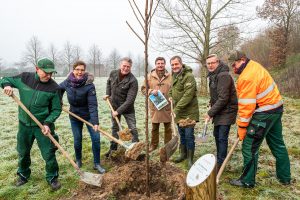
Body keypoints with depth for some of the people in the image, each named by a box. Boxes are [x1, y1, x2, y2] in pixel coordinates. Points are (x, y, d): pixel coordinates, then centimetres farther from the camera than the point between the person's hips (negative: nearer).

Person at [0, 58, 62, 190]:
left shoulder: (54, 88, -14)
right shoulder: (24, 78, -7)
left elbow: (56, 109, -9)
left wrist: (47, 123, -21)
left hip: (42, 126, -3)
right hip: (24, 124, 3)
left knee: (48, 153, 0)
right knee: (23, 152, 19)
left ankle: (52, 178, 23)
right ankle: (23, 175, 44)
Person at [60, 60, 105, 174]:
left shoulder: (89, 85, -23)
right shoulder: (67, 82, -11)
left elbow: (93, 105, -27)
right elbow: (59, 89, 13)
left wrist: (95, 122, -34)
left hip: (88, 115, -2)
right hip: (74, 115, 3)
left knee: (96, 138, -4)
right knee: (77, 140, 8)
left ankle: (96, 164, 13)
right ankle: (78, 160, 35)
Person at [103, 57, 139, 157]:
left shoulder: (133, 81, -24)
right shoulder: (113, 73, -8)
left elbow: (130, 100, -27)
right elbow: (109, 83, 17)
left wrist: (119, 111, -27)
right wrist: (108, 94, 6)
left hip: (127, 108, -5)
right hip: (114, 106, 5)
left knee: (133, 129, 0)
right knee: (114, 128, 17)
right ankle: (113, 148, 33)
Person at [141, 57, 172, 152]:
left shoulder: (170, 76, 2)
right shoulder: (150, 76, 3)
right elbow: (143, 88, 4)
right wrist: (151, 91, -13)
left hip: (167, 106, 0)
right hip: (154, 106, 1)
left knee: (168, 127, 11)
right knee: (154, 127, 12)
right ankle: (154, 144, 28)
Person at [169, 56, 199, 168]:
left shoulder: (189, 76, -18)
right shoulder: (174, 76, 11)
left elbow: (188, 95, -25)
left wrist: (177, 108, -23)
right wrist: (171, 98, 4)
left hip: (189, 112, -8)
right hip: (179, 112, 8)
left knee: (189, 135, -2)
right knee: (182, 134, 19)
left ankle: (190, 159, 14)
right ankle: (183, 154, 35)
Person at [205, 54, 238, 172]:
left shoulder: (223, 76, -21)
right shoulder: (213, 76, 11)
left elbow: (223, 98, -25)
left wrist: (210, 113, -20)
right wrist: (212, 107, 7)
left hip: (227, 111, -10)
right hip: (219, 111, 10)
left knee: (222, 138, -6)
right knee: (217, 135, 18)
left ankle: (220, 165, 5)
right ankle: (219, 159, 35)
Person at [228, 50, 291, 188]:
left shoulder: (247, 77, -22)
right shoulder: (254, 66, 9)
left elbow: (246, 105, -22)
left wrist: (242, 127, -14)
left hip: (264, 113, -10)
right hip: (276, 108, 10)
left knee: (249, 147, 0)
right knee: (277, 144, 20)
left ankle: (247, 181, 12)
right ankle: (285, 177, 35)